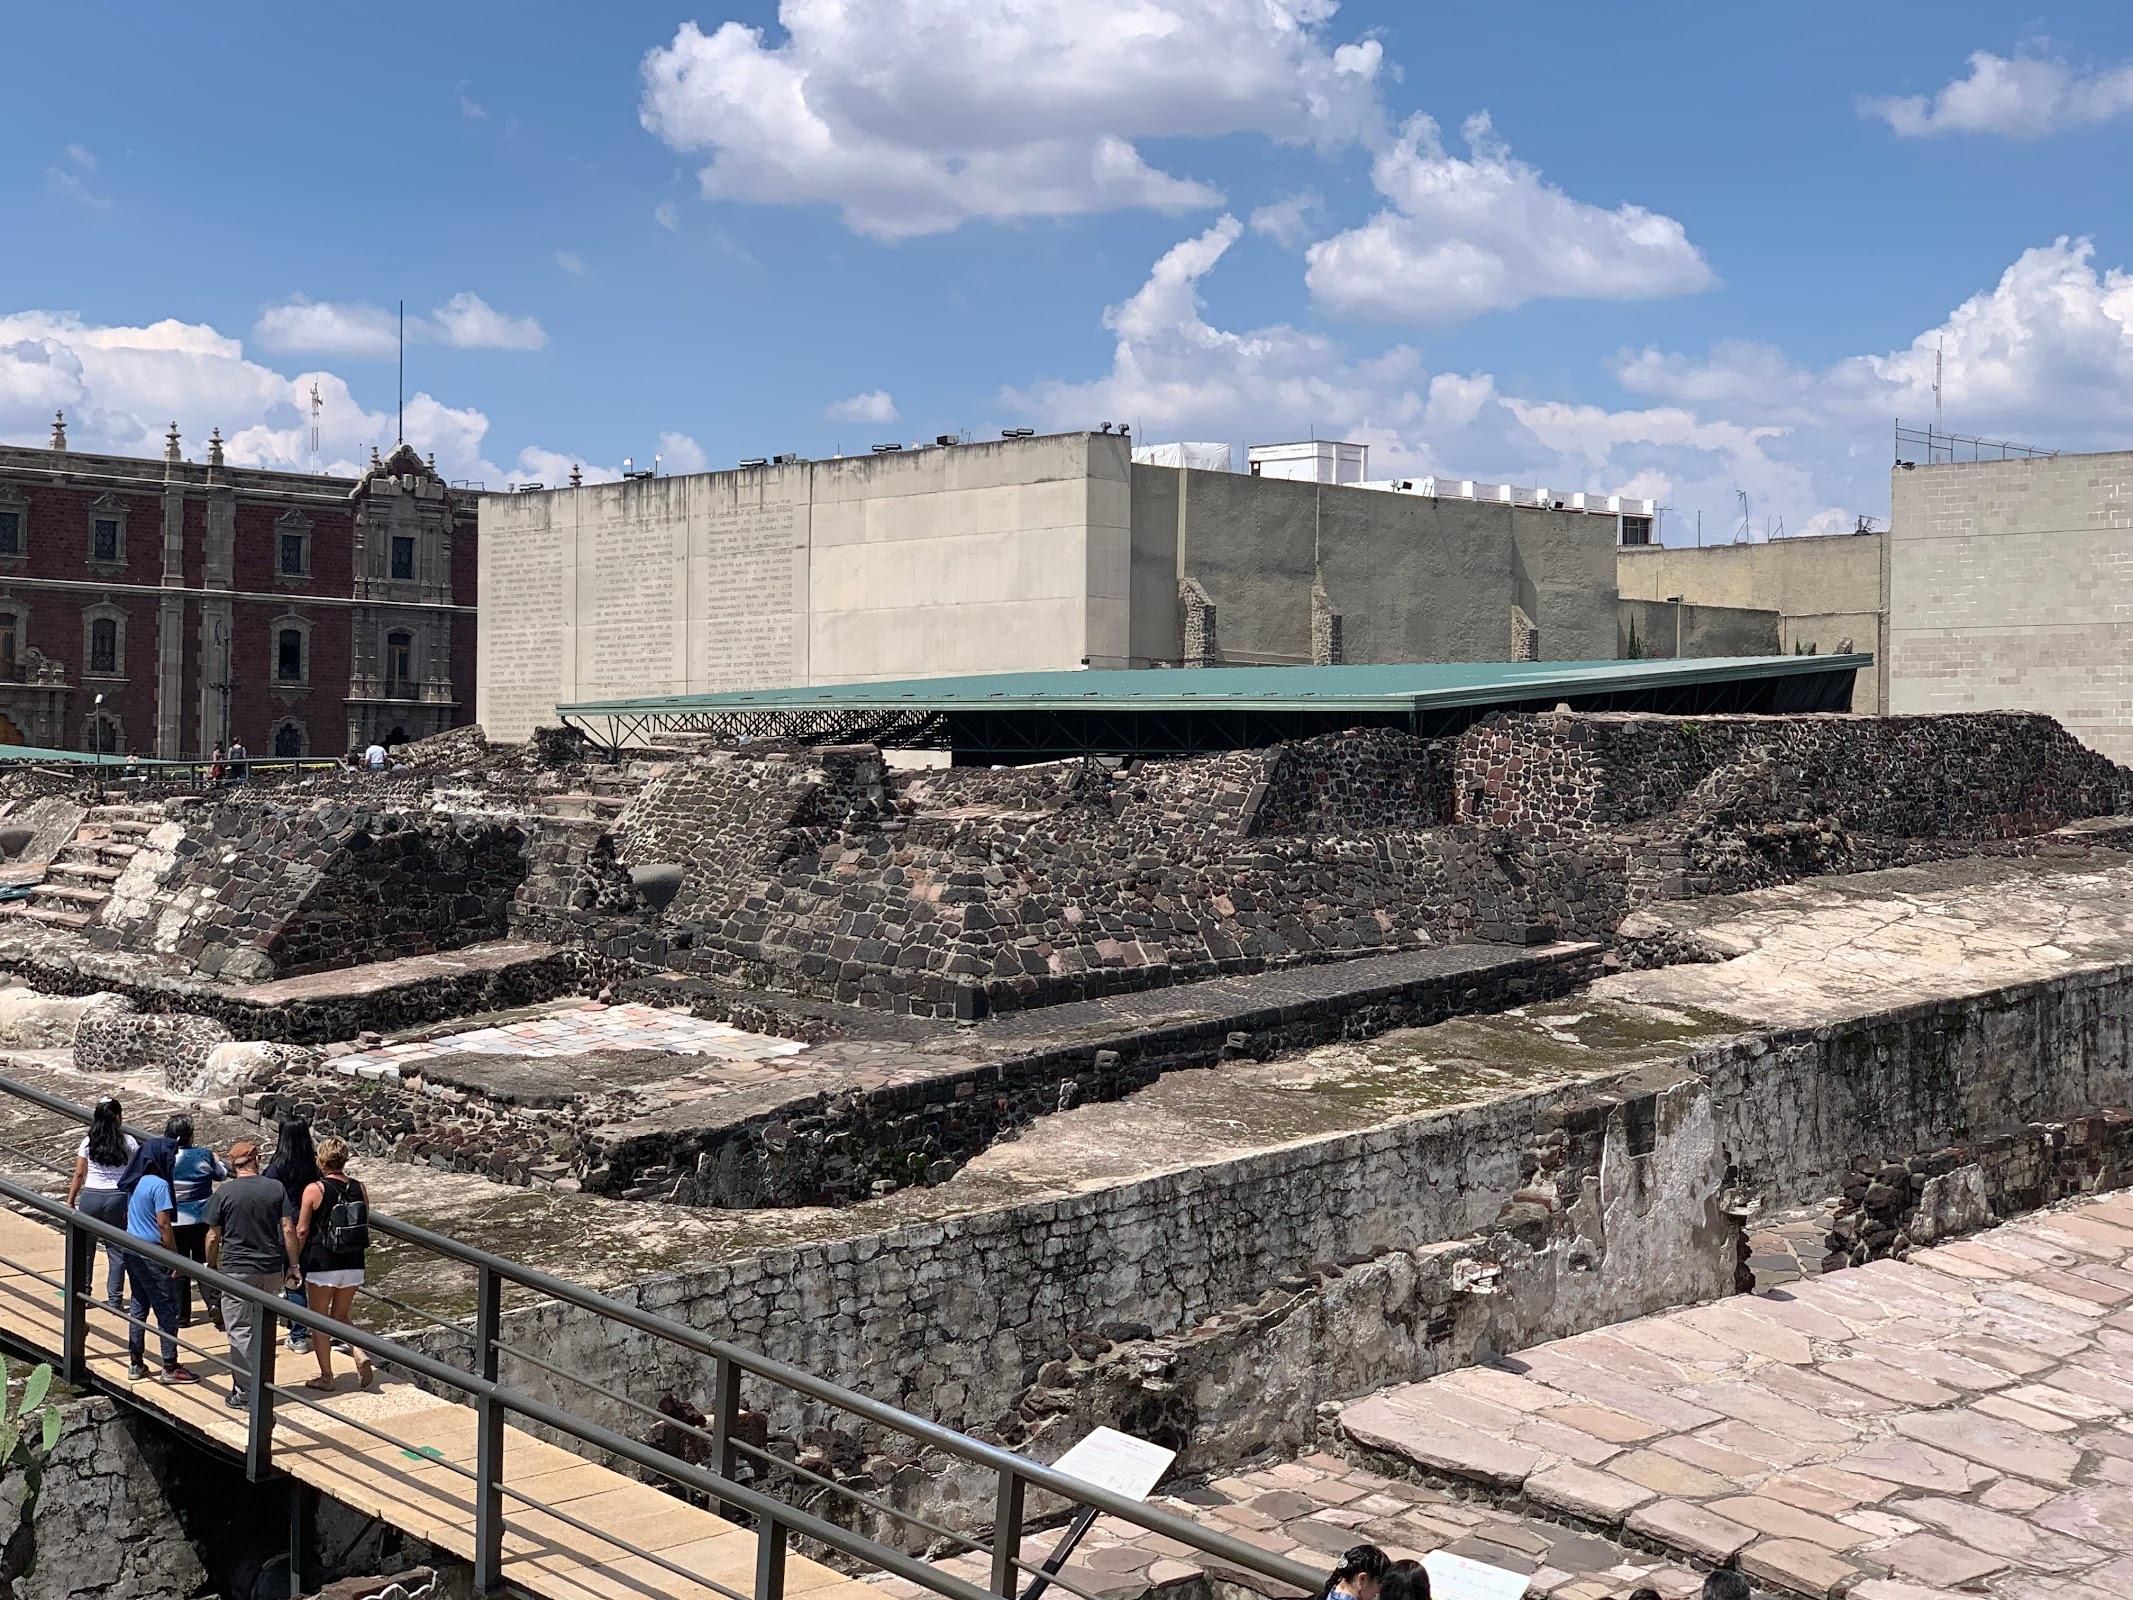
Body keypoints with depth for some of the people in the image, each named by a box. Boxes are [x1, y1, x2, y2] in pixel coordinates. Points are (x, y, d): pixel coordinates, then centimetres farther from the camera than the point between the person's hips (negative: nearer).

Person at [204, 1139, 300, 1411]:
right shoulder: (276, 1188, 0)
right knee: (263, 1330, 16)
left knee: (239, 1330, 4)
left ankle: (243, 1393, 3)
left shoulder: (223, 1193, -6)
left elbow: (213, 1237, -3)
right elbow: (288, 1230, -1)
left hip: (237, 1270, -3)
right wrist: (293, 1265, 6)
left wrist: (211, 1267, 12)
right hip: (272, 1271, 3)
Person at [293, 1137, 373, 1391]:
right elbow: (366, 1226, 7)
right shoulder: (359, 1189, 1)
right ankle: (360, 1356, -3)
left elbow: (301, 1231, -8)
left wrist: (294, 1261, 4)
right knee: (340, 1317, 19)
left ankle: (326, 1376, 15)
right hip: (354, 1266, 4)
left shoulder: (314, 1190, -10)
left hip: (322, 1265, -4)